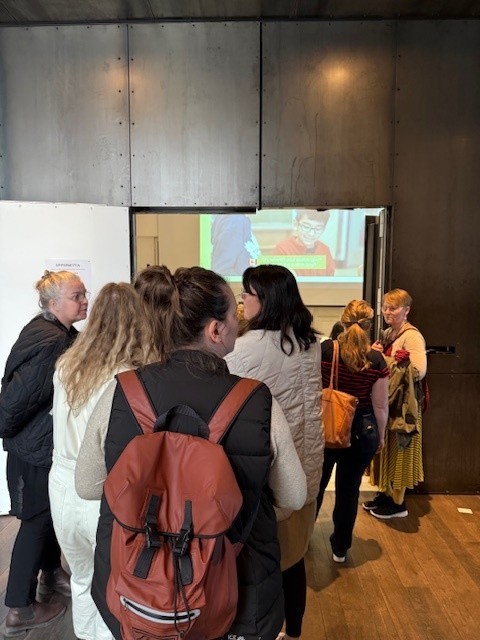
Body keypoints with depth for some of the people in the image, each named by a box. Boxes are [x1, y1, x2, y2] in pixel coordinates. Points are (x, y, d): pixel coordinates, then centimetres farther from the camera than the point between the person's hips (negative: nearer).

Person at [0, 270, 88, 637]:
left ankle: (52, 574, 43)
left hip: (51, 442, 9)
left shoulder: (62, 335, 3)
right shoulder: (50, 342, -28)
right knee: (36, 520, 5)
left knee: (51, 511, 23)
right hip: (35, 448, -9)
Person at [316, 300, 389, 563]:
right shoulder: (376, 360, -12)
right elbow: (380, 406, -6)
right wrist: (380, 435, 9)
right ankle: (340, 548, 31)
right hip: (362, 432, 0)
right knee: (349, 489, 15)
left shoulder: (325, 349, -14)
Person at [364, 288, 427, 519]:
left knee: (398, 451, 4)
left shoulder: (412, 336, -15)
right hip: (385, 399, 8)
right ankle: (386, 493, 30)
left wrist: (384, 359, -21)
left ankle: (398, 503, 18)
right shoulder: (387, 333, 11)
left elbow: (419, 371, -27)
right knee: (385, 449, 15)